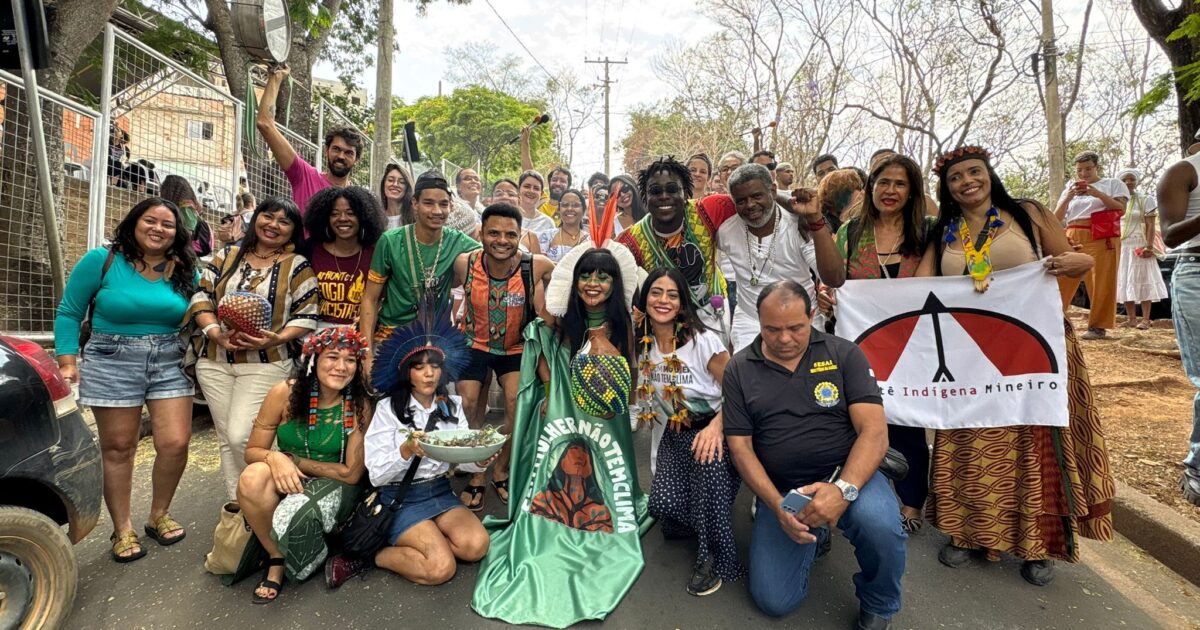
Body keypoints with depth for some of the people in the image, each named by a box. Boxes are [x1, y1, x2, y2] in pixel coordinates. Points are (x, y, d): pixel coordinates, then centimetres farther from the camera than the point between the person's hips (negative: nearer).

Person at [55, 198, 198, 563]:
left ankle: (159, 516, 20)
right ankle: (122, 530, 21)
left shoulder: (184, 270, 4)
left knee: (175, 443, -4)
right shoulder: (101, 261, -2)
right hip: (112, 363, -2)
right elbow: (68, 314, 2)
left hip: (171, 364, 2)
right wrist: (67, 363, -5)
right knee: (117, 449, 6)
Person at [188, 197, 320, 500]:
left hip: (265, 364, -4)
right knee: (226, 439, 9)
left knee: (241, 437, -12)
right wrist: (217, 334, -10)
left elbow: (307, 315, -6)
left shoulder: (298, 266, 0)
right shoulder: (227, 256, 11)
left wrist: (275, 339, -21)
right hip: (215, 361, 5)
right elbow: (201, 296, 6)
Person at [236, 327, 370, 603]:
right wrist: (274, 458, -26)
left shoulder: (359, 405, -16)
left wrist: (294, 460, -16)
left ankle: (286, 564, 4)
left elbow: (351, 473, -13)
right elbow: (252, 451, -3)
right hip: (288, 480, 2)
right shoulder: (285, 393, -13)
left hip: (334, 485, -2)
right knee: (252, 477, -30)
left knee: (297, 512, -33)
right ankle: (276, 557, -7)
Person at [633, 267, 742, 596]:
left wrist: (716, 426, -29)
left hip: (714, 429, -4)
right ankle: (693, 522, 21)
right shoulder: (642, 345, 0)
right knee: (662, 505, -16)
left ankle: (714, 556, -14)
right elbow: (641, 395, 15)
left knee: (709, 457, -36)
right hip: (675, 434, 4)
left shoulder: (703, 341, -16)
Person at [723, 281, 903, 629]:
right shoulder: (739, 369, -1)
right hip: (778, 490, 2)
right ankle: (814, 536, 26)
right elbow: (740, 447, -2)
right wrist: (777, 506, -16)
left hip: (848, 475, -1)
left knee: (879, 524, -34)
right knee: (773, 601, -6)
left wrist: (843, 489, -28)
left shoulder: (844, 354, -4)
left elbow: (874, 431, -12)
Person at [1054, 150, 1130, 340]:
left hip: (1101, 239, -3)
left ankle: (1098, 326, -1)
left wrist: (1098, 194, -13)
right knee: (1061, 281, -3)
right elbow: (1057, 218, 11)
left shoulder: (1113, 184, 11)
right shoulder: (1069, 189, 20)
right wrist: (1068, 198, -5)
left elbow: (1121, 209, -3)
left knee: (1101, 284, -6)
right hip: (1073, 239, 3)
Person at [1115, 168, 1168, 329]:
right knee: (1124, 282, 4)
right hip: (1120, 247, 4)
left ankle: (1145, 319, -4)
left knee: (1142, 281, -5)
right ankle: (1131, 318, 9)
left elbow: (1150, 225, -6)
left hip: (1138, 246, -4)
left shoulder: (1146, 200, 1)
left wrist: (1149, 246, -16)